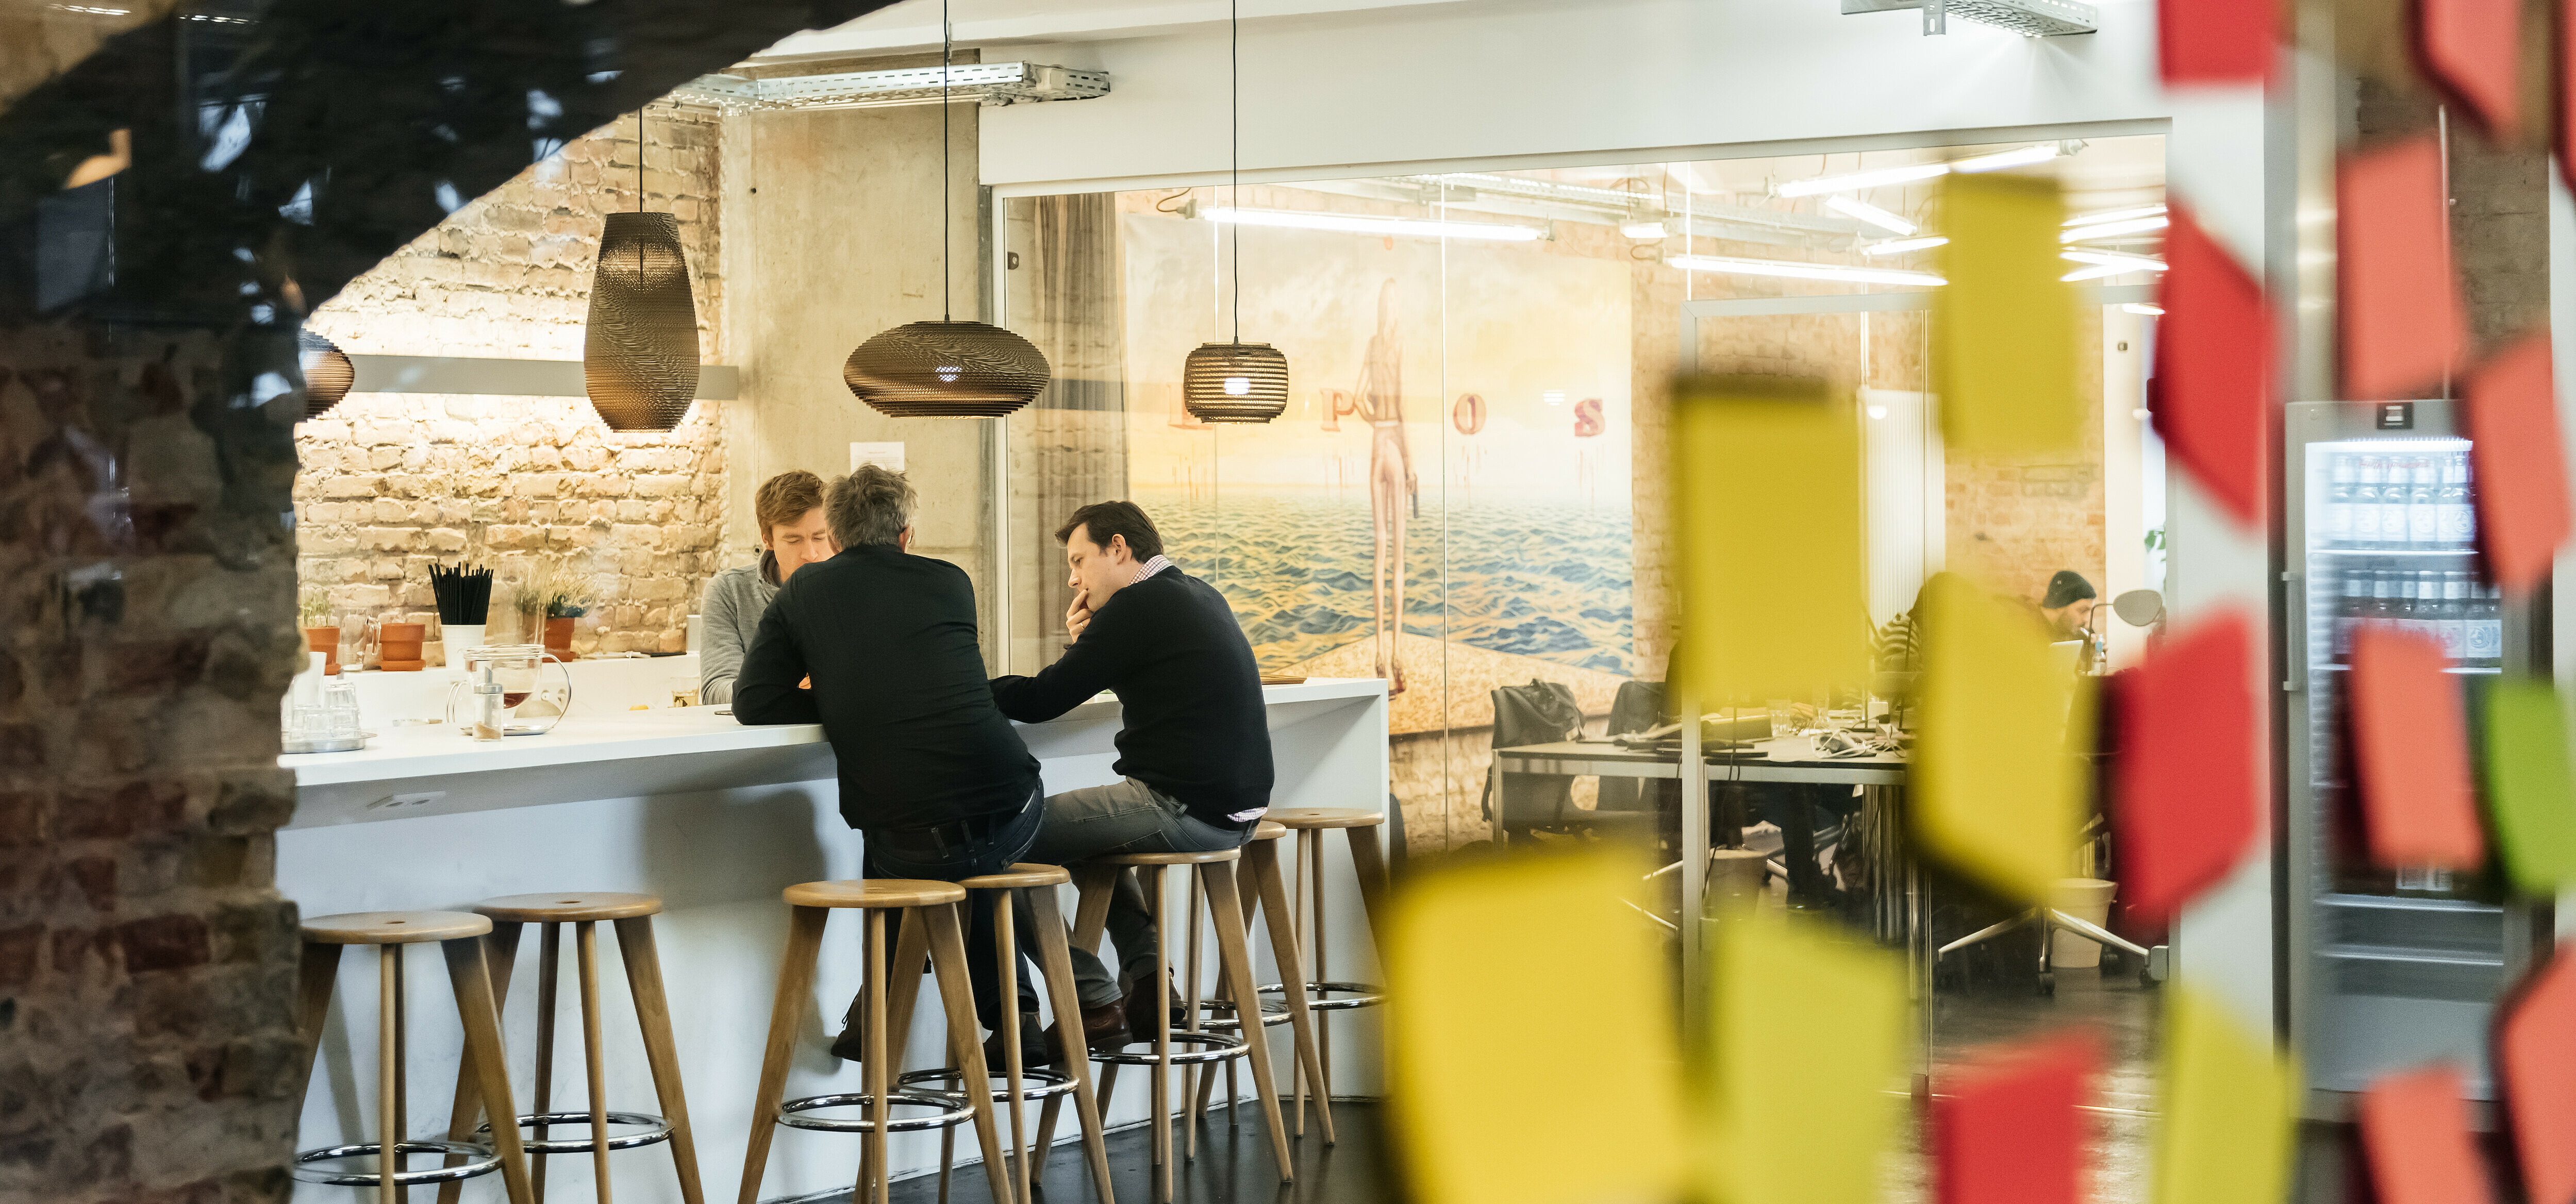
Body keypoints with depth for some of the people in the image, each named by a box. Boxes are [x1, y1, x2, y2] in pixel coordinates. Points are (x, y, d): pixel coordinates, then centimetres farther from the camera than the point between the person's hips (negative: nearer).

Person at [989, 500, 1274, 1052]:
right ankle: (1148, 979, 24)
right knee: (1091, 832, 33)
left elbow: (1040, 701, -11)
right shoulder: (1201, 596, 16)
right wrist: (1087, 645, 12)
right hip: (1232, 807, 10)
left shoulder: (1138, 607, -12)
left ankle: (1096, 1001, -1)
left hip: (1184, 809, -10)